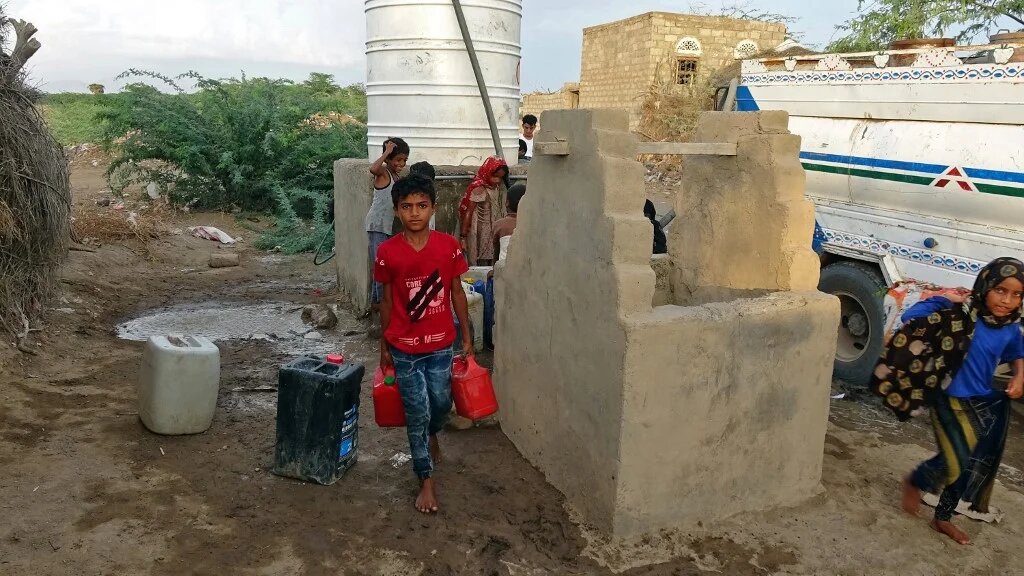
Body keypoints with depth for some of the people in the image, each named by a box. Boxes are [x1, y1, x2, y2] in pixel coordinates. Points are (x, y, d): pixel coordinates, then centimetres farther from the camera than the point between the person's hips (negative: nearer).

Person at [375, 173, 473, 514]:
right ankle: (426, 481, 20)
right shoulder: (388, 252, -10)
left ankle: (432, 436, 51)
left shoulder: (449, 246, -8)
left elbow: (456, 292, 1)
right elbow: (387, 301, 0)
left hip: (440, 344, 2)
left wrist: (467, 338, 4)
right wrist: (384, 346, 5)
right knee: (416, 412, 5)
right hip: (404, 347, -1)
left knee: (441, 403, 16)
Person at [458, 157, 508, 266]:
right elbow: (468, 213, -13)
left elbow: (500, 213, 11)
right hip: (480, 237, -7)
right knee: (481, 265, -3)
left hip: (494, 237, 7)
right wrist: (463, 237, -14)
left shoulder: (497, 188, 6)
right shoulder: (479, 190, -14)